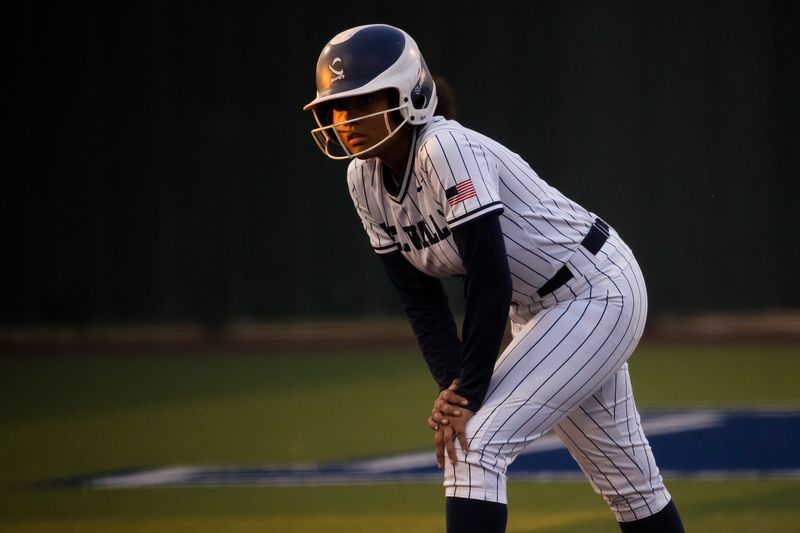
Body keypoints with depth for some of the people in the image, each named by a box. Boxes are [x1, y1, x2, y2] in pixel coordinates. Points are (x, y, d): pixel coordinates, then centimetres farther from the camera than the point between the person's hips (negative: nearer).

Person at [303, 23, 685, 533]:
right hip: (536, 310, 8)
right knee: (622, 475, 16)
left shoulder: (447, 150, -28)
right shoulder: (365, 178, -4)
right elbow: (421, 299, -1)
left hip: (601, 292, -8)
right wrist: (453, 388, -14)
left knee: (475, 442, -19)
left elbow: (491, 283, -29)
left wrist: (467, 396, -24)